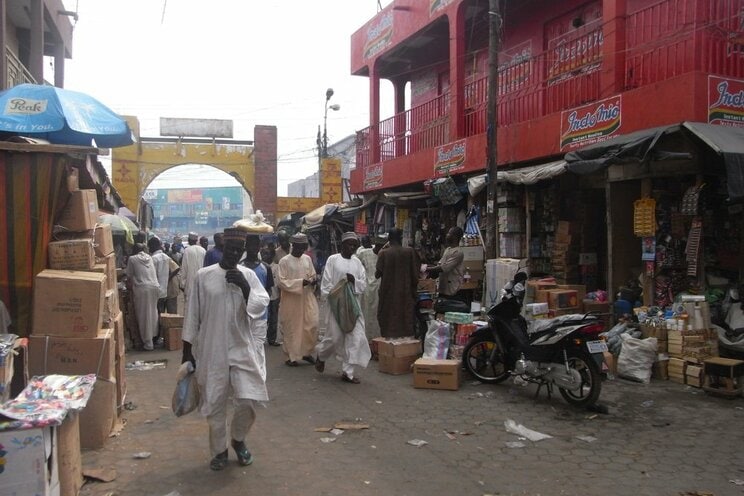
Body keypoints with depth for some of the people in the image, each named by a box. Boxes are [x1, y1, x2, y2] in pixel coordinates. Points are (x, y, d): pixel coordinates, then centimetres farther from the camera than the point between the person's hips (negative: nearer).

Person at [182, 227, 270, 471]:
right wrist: (187, 349, 2)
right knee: (214, 404, 7)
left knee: (248, 401, -3)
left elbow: (261, 306, -7)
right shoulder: (204, 276, -2)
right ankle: (219, 450, 27)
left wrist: (245, 287, -22)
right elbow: (193, 314, 2)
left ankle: (238, 440, 25)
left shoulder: (248, 275, 2)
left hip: (243, 349, 1)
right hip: (211, 351, -1)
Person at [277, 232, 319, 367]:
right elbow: (281, 282, -12)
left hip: (307, 298, 4)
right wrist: (300, 282, -20)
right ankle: (292, 357, 17)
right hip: (291, 301, -4)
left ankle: (307, 352, 19)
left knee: (312, 325, 0)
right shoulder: (284, 261, -8)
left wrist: (314, 280, -7)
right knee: (292, 329, 4)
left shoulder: (307, 259, 7)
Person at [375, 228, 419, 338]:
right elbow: (415, 274, -2)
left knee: (389, 322, 7)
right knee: (405, 320, 9)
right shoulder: (410, 252, -4)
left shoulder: (383, 253, -8)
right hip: (405, 294, 1)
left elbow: (377, 274, -6)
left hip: (388, 293, -1)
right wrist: (413, 291, 8)